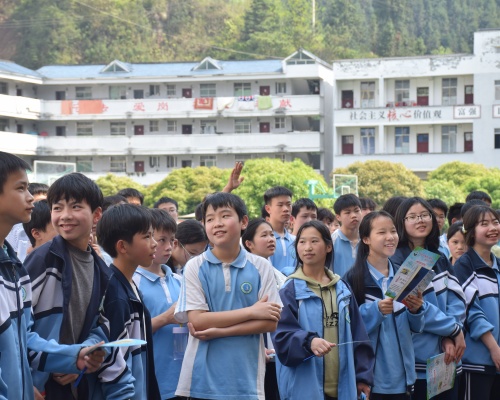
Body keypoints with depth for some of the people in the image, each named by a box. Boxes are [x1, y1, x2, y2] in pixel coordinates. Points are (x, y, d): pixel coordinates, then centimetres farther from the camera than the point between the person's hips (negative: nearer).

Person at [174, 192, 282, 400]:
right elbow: (197, 320, -9)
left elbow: (271, 322, -3)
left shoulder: (261, 267, 2)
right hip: (203, 378, -1)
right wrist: (251, 311, -10)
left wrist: (219, 331, -13)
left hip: (246, 377, 1)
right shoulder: (195, 267, -2)